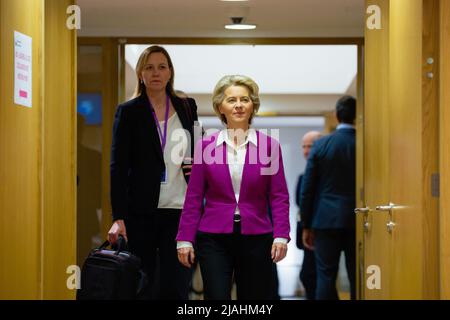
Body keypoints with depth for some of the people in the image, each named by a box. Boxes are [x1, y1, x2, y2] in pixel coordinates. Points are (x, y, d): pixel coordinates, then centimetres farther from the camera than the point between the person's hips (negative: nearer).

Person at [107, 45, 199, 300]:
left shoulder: (187, 107, 10)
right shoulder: (128, 112, 2)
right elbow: (118, 167, -4)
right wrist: (119, 217, -14)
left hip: (181, 210, 2)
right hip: (141, 212, -2)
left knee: (176, 288, -4)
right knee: (143, 290, 4)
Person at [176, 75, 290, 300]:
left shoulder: (269, 145, 1)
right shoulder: (205, 146, 2)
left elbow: (279, 197, 0)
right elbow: (194, 197, 3)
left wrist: (281, 236, -10)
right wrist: (185, 239, -1)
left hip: (256, 239, 1)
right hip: (214, 239, -1)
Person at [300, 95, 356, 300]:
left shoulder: (321, 145, -2)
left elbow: (307, 188, -1)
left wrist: (307, 226, 6)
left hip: (326, 220, 0)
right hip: (357, 220, 1)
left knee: (326, 277, 2)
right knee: (357, 279, 5)